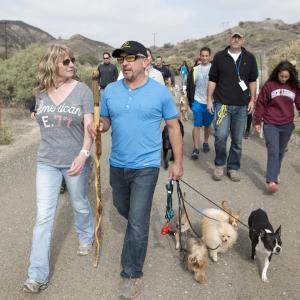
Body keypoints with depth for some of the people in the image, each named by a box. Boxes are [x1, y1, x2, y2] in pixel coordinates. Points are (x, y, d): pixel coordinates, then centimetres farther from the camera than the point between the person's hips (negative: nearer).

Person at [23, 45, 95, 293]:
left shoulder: (82, 90, -10)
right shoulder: (41, 93, 0)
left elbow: (89, 126, -16)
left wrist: (83, 154, -30)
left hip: (75, 161, -2)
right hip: (47, 162, 2)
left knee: (80, 205, 17)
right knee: (43, 216, 0)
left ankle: (86, 238, 48)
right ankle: (38, 275, 7)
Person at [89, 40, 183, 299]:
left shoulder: (160, 92, -8)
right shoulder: (110, 91, 1)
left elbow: (174, 127, -2)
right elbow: (105, 122, 9)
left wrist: (178, 162, -3)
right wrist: (97, 127, -15)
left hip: (146, 166, -4)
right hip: (117, 164, 5)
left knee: (138, 224, -3)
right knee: (122, 208, 24)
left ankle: (132, 275, 14)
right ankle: (140, 225, 57)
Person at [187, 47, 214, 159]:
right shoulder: (195, 70, 2)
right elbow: (190, 86, 7)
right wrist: (190, 100, 3)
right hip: (197, 102, 0)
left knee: (207, 125, 13)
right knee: (197, 125, -6)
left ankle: (205, 142, 33)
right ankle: (196, 148, -6)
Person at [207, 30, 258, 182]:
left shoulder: (249, 58, 7)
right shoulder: (219, 57, 3)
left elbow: (252, 81, 12)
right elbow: (212, 80, 5)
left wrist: (252, 100, 5)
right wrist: (209, 100, 1)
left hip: (242, 106, 2)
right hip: (222, 104, -2)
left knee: (237, 140, 7)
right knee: (220, 136, -13)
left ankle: (233, 167, 21)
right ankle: (220, 165, 9)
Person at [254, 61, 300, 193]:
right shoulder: (269, 85, -4)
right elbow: (261, 104, 0)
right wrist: (258, 121, 2)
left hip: (287, 125, 3)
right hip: (270, 124, -3)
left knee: (280, 152, 15)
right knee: (273, 151, -12)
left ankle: (275, 173, 33)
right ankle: (271, 181, -17)